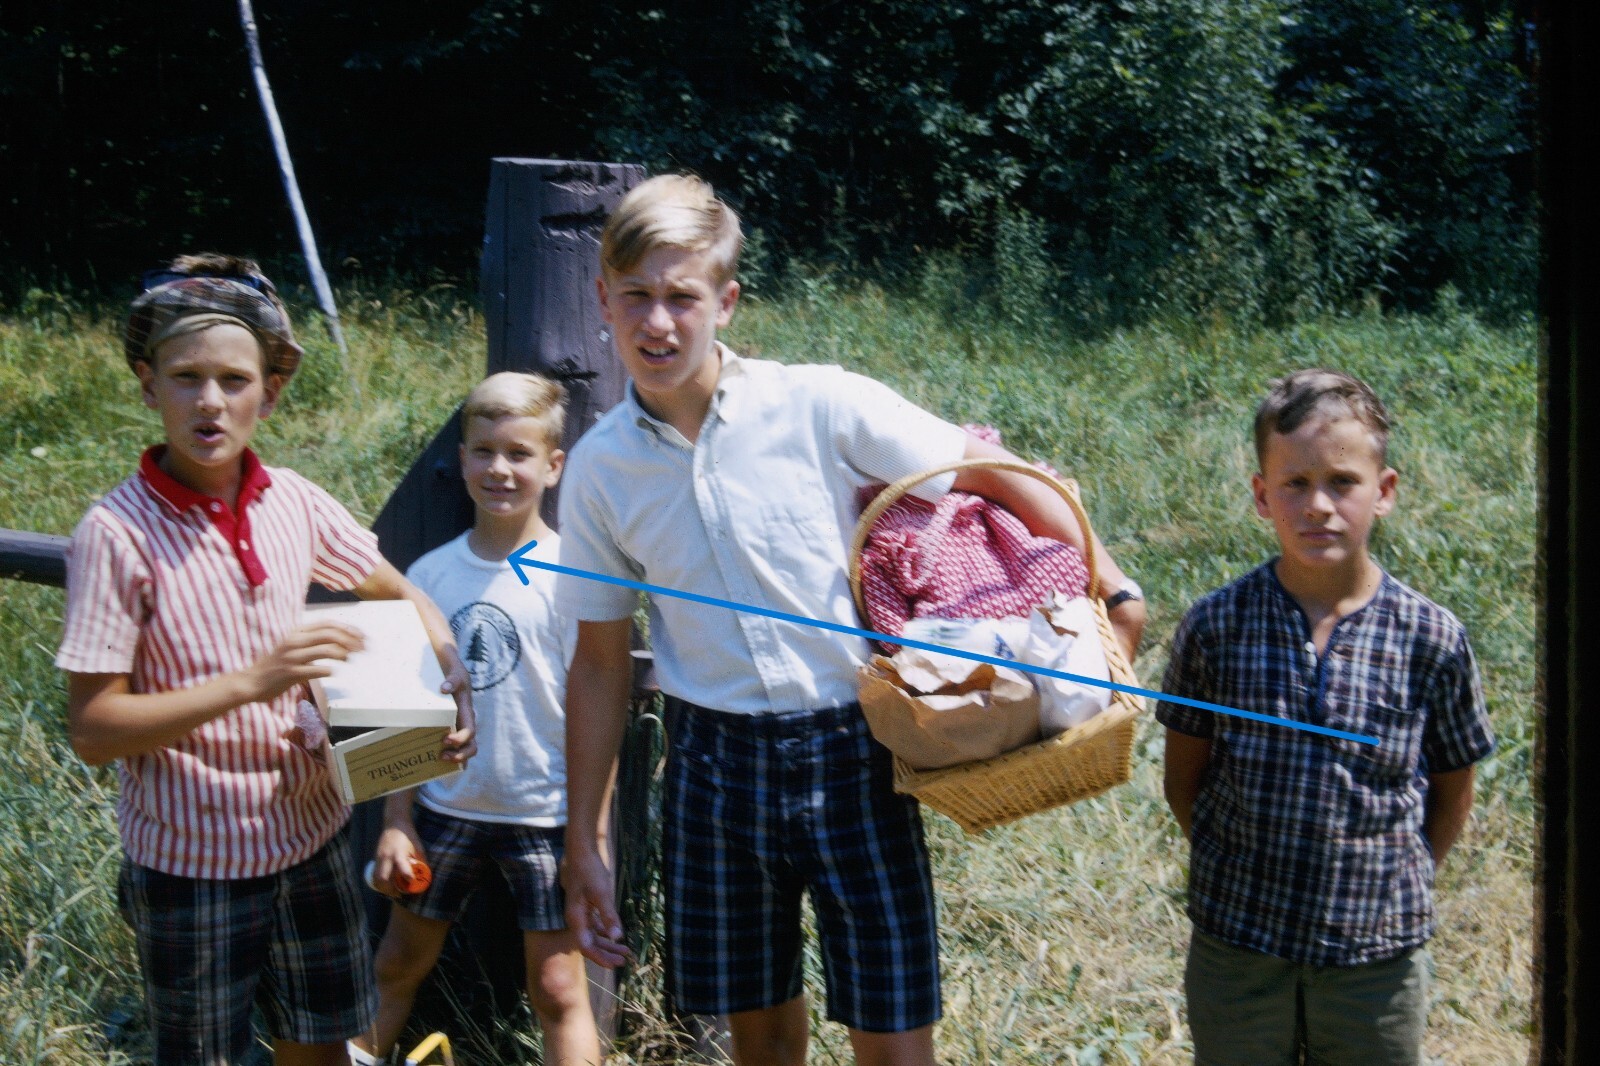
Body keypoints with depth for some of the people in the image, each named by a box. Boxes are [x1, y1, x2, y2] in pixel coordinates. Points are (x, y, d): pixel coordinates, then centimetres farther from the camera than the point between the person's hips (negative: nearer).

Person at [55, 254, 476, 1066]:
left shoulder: (293, 503, -4)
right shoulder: (116, 534, -18)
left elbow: (398, 594, 12)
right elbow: (92, 730, -19)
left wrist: (453, 686, -6)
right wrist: (252, 681, -28)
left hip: (311, 837, 5)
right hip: (190, 862, -4)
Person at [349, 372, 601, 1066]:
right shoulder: (432, 574, 0)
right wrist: (397, 821, 4)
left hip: (544, 815, -4)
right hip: (447, 805, 4)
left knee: (558, 988, 1)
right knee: (398, 963, 17)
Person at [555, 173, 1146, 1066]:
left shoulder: (822, 406, -10)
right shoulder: (601, 467, 1)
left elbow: (990, 477, -3)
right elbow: (601, 664, 8)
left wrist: (1114, 592, -9)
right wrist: (586, 844, 8)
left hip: (852, 754, -2)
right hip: (717, 765, 3)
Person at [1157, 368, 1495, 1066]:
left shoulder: (1433, 640, -9)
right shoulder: (1215, 628, -9)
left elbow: (1452, 792, 4)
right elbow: (1184, 779, 2)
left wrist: (1398, 888, 1)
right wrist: (1240, 873, 0)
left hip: (1378, 956, 0)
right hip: (1234, 952, 0)